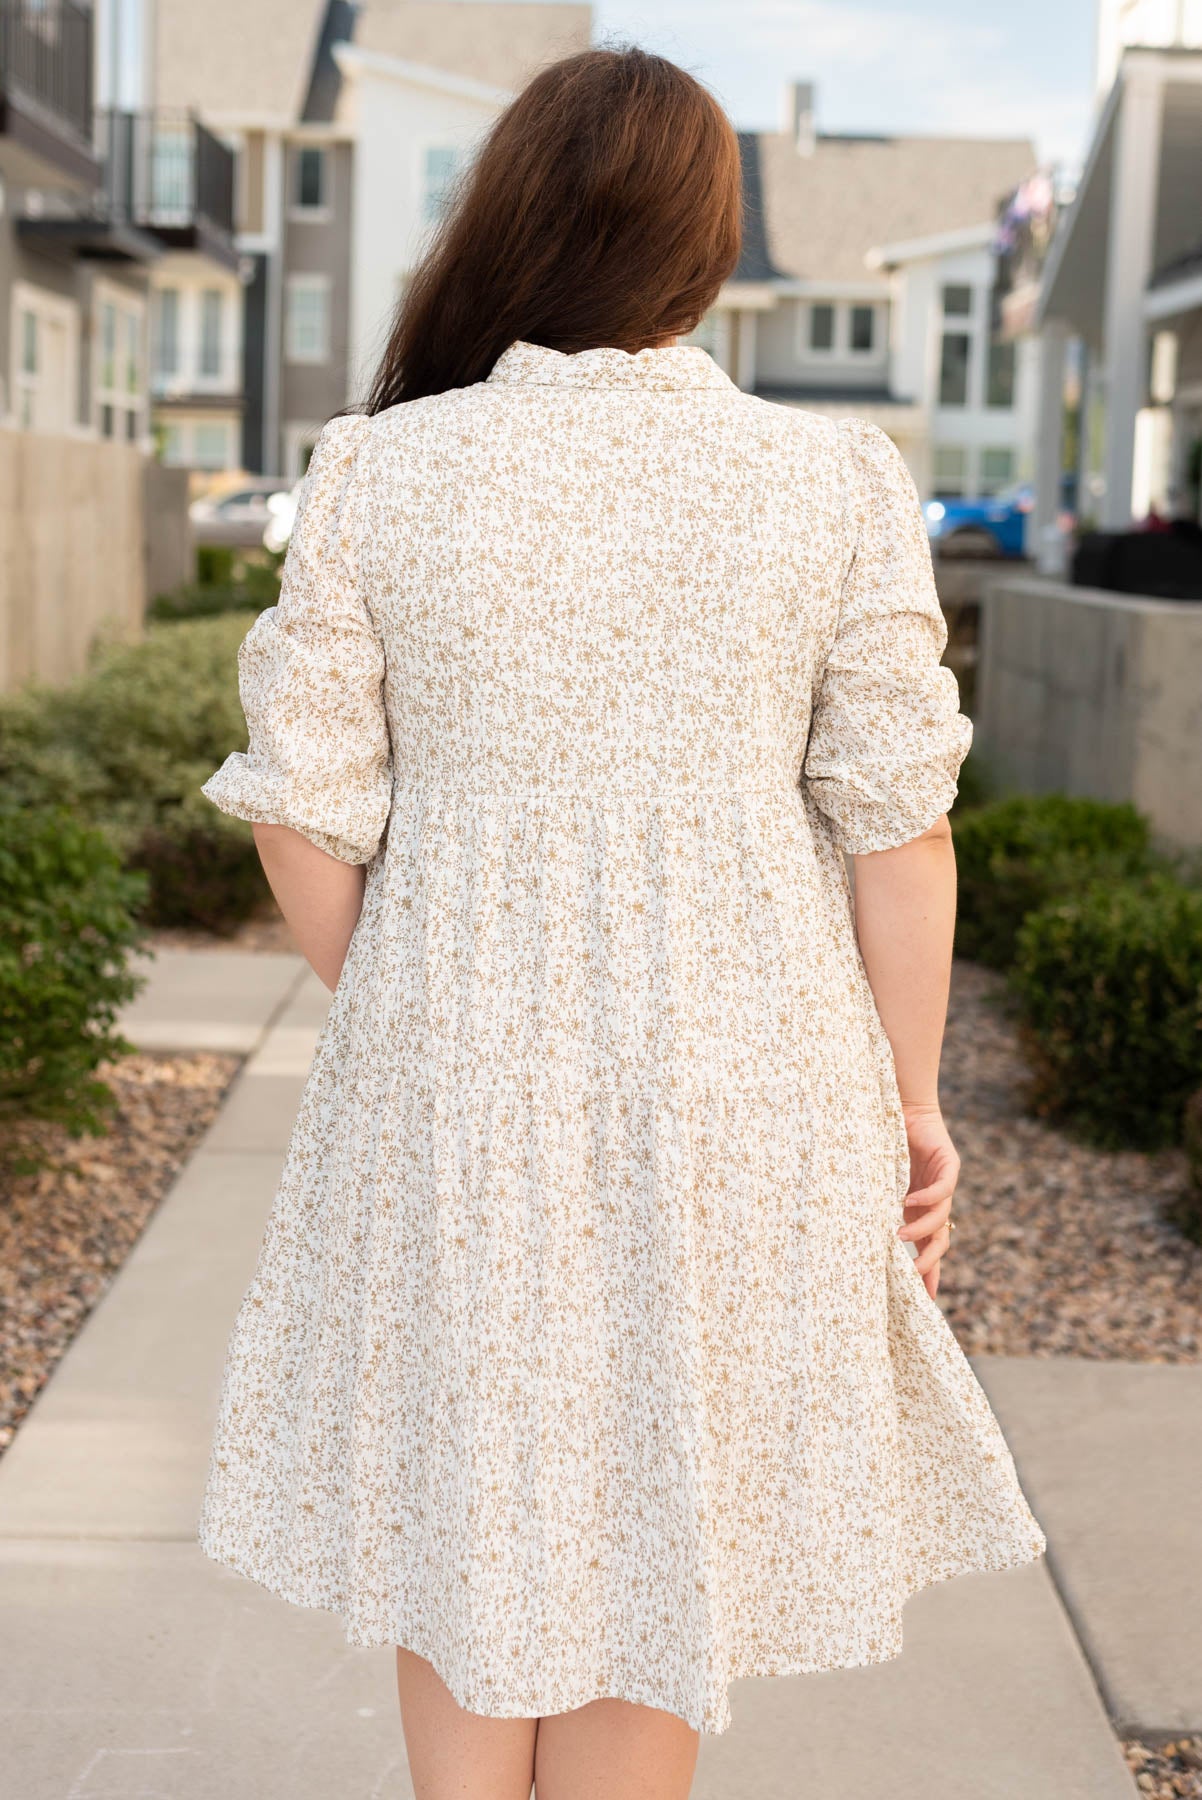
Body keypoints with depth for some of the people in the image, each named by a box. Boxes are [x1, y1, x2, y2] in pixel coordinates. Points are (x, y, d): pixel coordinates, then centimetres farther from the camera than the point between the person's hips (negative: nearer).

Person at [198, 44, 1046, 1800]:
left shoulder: (374, 474, -6)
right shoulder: (835, 485, -7)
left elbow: (307, 816, -4)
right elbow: (898, 828, -6)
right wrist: (911, 1099, 5)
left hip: (455, 1073, 0)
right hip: (739, 1069, 0)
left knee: (463, 1509, 18)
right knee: (663, 1517, 17)